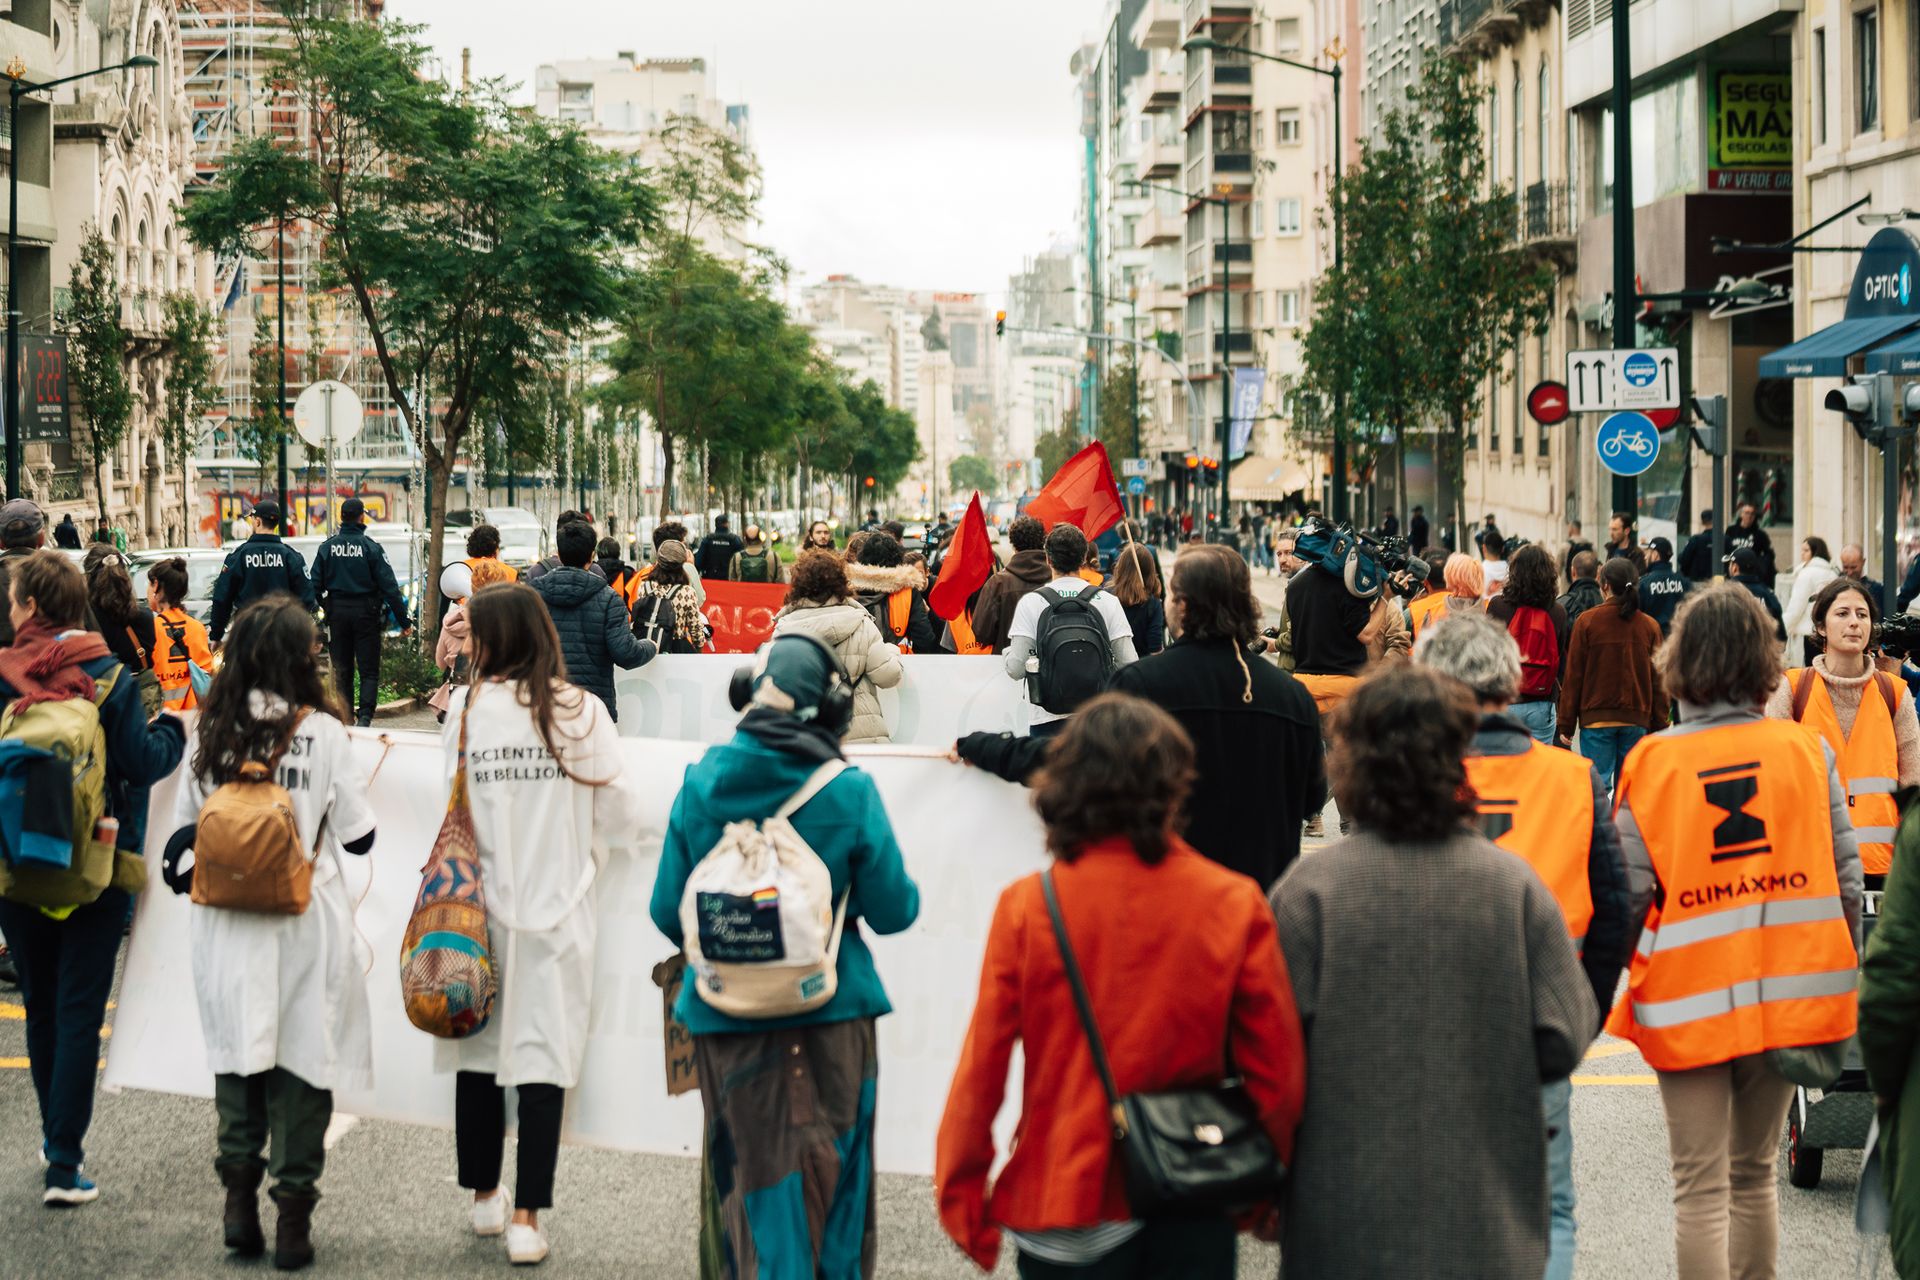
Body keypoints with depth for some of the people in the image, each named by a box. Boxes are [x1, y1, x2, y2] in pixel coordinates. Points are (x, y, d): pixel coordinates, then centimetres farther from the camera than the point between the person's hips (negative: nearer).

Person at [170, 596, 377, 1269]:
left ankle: (239, 1203, 13)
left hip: (225, 928, 3)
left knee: (237, 1055, 15)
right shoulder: (322, 732, -10)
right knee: (302, 1061, 6)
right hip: (303, 927, -3)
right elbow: (359, 836, -5)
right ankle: (293, 1218, 8)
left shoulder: (211, 732, -1)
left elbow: (184, 828, 6)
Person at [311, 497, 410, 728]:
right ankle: (365, 717, -15)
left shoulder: (327, 547, 1)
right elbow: (389, 587, -9)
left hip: (337, 614, 3)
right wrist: (404, 621, -5)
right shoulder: (371, 548, -8)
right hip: (365, 613, -3)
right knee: (369, 671, 1)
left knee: (342, 671, 11)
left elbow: (314, 586, 0)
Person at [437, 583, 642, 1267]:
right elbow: (621, 813, -2)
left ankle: (484, 1197, 25)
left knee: (478, 1051, 14)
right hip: (557, 909, -1)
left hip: (481, 904, 1)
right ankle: (526, 1218, -2)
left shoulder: (467, 708, -6)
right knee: (544, 1056, 1)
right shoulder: (585, 711, -6)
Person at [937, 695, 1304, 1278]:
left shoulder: (1026, 906, -10)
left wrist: (963, 1205, 4)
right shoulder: (1234, 905, -7)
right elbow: (1278, 1070, -3)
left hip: (1064, 1202, -1)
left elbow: (982, 1069, -8)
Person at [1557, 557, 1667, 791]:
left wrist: (1566, 724, 3)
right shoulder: (1650, 626, 3)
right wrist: (1659, 728, 12)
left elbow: (1574, 676, -3)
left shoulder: (1587, 621, -5)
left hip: (1596, 719, -3)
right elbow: (1658, 681, 5)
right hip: (1637, 720, 3)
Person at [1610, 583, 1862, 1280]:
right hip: (1787, 989, 3)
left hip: (1689, 999, -3)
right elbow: (1846, 880, 0)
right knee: (1755, 1173, 18)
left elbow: (1629, 895, -10)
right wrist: (1839, 973, 13)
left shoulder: (1651, 762, -8)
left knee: (1701, 1189, 3)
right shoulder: (1806, 750, -1)